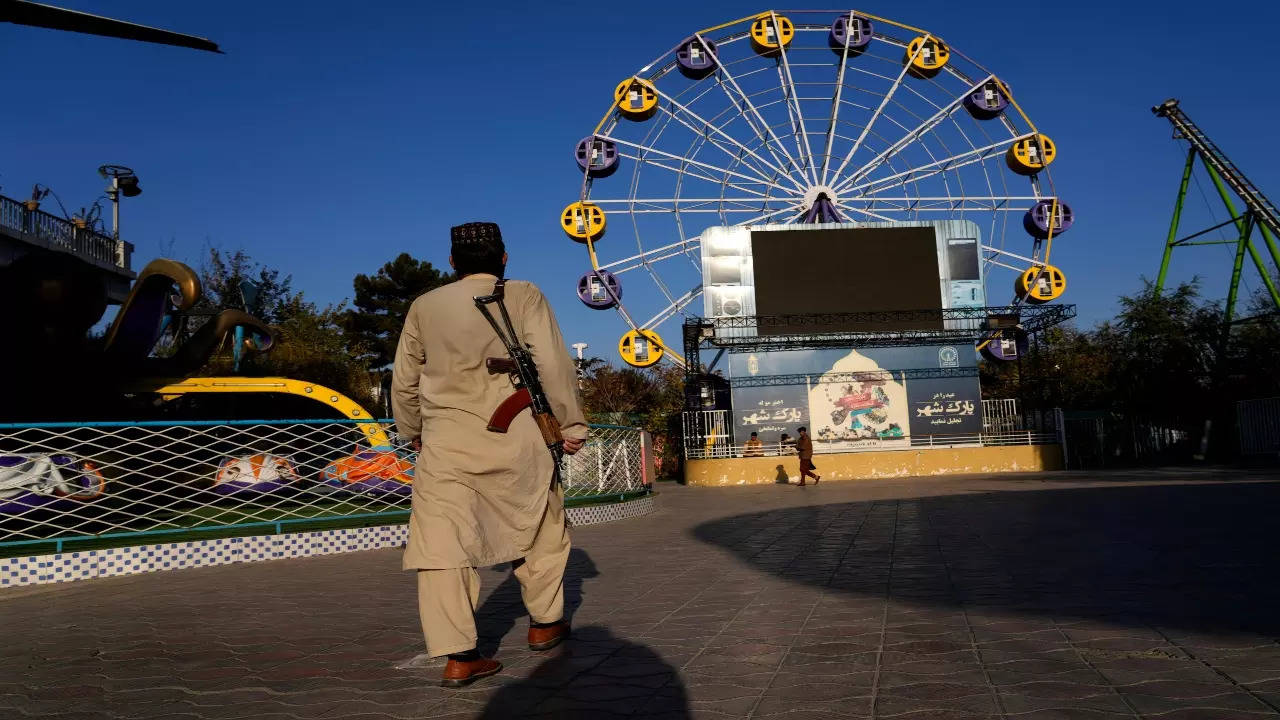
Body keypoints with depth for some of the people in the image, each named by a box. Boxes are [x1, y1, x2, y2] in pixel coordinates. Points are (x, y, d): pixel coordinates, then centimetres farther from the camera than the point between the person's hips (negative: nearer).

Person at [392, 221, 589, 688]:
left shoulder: (424, 307, 10)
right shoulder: (524, 297, 1)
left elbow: (404, 381, 15)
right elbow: (554, 365, -5)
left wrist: (411, 431, 31)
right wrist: (570, 425, 4)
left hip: (445, 443, 1)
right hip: (515, 441, -1)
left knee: (443, 543, 3)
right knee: (540, 529, 18)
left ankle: (458, 656, 0)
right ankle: (545, 623, 30)